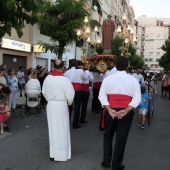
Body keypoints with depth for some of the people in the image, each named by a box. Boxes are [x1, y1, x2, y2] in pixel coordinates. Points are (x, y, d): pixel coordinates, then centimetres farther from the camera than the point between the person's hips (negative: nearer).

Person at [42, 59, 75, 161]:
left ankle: (53, 153, 25)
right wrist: (69, 103, 4)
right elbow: (70, 94, -15)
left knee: (52, 128, 15)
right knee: (61, 129, 6)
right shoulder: (64, 79, -18)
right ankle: (61, 154, 15)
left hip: (50, 105, 5)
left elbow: (44, 92, 7)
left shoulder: (48, 78, -3)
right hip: (61, 105, -5)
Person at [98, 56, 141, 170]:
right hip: (126, 113, -1)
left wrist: (109, 110, -12)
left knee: (108, 135, 21)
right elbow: (137, 99, -10)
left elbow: (102, 96, -7)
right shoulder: (134, 80, -2)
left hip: (110, 112, 1)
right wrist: (126, 110, -15)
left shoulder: (108, 79, 0)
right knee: (121, 139, 9)